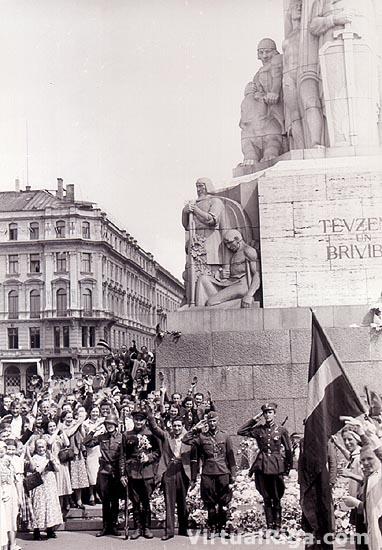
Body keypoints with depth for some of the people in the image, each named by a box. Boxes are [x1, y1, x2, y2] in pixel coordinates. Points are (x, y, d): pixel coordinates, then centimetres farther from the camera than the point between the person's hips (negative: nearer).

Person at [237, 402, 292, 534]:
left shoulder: (282, 430, 0)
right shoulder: (258, 429, 5)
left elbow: (288, 450, 5)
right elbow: (240, 431, -2)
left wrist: (288, 468, 3)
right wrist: (254, 419, -2)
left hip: (276, 466, -2)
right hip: (262, 466, 2)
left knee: (276, 498, 2)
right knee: (266, 499, 7)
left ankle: (277, 526, 11)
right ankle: (269, 525, 13)